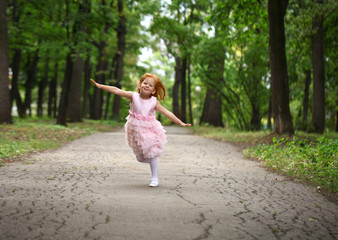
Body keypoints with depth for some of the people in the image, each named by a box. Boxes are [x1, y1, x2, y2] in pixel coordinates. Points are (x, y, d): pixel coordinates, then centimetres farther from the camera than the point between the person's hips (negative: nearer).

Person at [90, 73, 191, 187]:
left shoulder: (154, 102, -9)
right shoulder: (134, 96, -8)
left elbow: (167, 113, -6)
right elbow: (117, 91, -11)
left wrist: (181, 123, -8)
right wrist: (100, 86, -16)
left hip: (149, 130, -2)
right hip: (135, 129, 2)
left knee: (151, 155, -2)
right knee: (140, 157, 9)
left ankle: (154, 178, 12)